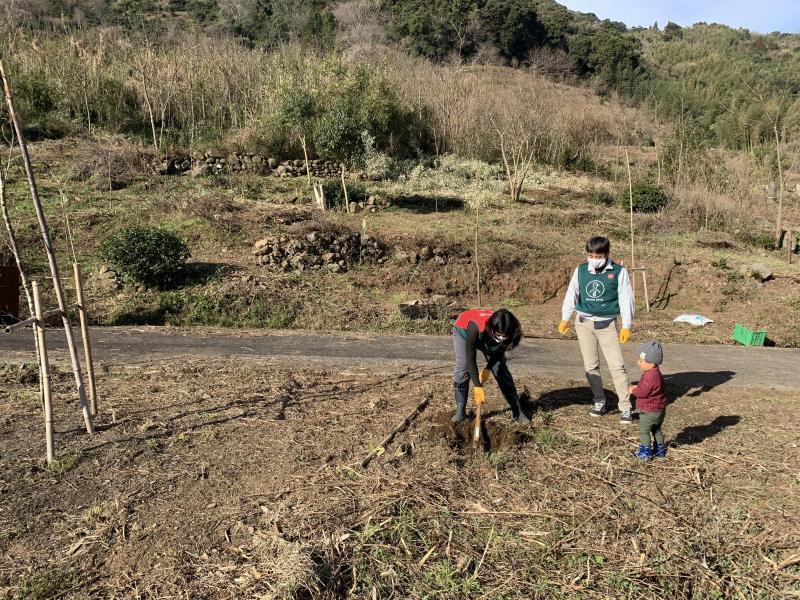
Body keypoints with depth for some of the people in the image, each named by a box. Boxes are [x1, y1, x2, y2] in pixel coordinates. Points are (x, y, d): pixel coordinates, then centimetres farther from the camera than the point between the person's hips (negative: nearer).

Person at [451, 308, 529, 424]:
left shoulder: (507, 332, -36)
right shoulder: (475, 328, -48)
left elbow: (499, 352, -12)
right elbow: (470, 360, -40)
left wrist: (487, 369, -14)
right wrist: (478, 387, -40)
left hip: (488, 340, 3)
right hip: (464, 330, -3)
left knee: (502, 370, -4)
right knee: (462, 369, -16)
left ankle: (517, 411, 3)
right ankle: (460, 411, -4)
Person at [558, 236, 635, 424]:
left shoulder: (619, 272, -4)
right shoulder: (580, 270, 3)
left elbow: (625, 299, -3)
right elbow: (571, 294, 6)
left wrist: (626, 326, -7)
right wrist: (565, 318, -2)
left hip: (607, 324, -3)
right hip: (584, 323, 3)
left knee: (617, 365, -8)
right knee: (590, 365, 8)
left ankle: (625, 408, -2)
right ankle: (600, 402, 21)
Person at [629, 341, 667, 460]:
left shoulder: (651, 376, -28)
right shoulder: (655, 373, 6)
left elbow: (643, 392, -28)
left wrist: (633, 390, -10)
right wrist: (637, 388, 2)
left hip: (649, 411, -10)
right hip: (659, 410, 10)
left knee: (643, 431, 2)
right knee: (656, 430, 22)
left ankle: (645, 452, 6)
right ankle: (660, 450, 31)